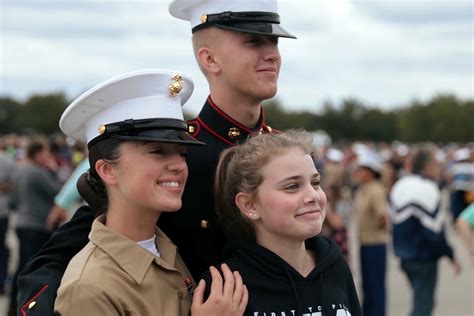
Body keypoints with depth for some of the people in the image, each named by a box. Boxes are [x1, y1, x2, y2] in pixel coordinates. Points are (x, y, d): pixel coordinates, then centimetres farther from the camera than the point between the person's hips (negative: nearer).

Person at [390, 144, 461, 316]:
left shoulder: (399, 186, 8)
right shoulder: (427, 189, -19)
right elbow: (434, 232, -21)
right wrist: (451, 255, -11)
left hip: (404, 256, 9)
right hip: (424, 259, -9)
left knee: (421, 302, 22)